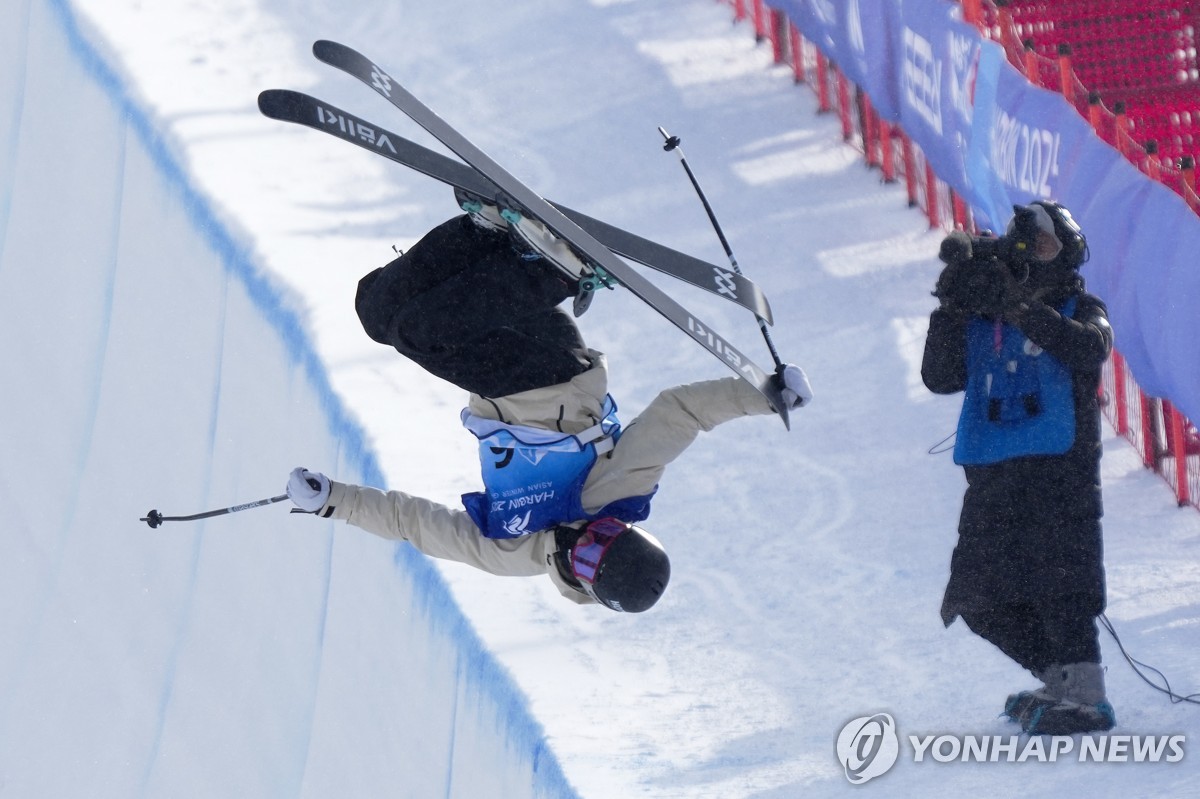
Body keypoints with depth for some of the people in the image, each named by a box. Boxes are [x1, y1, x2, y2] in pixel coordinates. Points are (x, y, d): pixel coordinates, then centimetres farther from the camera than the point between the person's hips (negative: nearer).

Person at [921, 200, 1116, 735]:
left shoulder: (1079, 311, 7)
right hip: (992, 473, 5)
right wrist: (952, 310, -8)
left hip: (1060, 466, -5)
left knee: (1057, 582, -17)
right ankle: (1062, 678, 19)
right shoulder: (979, 321, 17)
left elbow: (1091, 349, -16)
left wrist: (1020, 307, -23)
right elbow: (940, 379, 4)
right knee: (981, 599, 6)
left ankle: (1085, 695, -16)